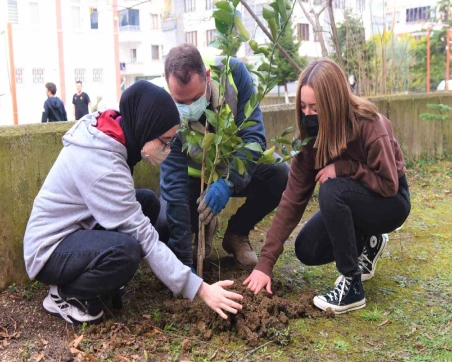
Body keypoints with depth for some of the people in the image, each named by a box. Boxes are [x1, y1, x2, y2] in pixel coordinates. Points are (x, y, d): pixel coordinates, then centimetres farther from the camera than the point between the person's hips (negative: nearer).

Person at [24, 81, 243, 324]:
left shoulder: (106, 134, -5)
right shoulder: (103, 165, -30)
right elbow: (144, 238, -29)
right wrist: (200, 289, -27)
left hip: (74, 229, 9)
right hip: (50, 249, -9)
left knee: (147, 202, 1)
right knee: (125, 249, -35)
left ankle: (98, 282, 7)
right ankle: (63, 295, -5)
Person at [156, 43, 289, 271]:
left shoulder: (234, 73, -27)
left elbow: (254, 135, -26)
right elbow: (174, 180, -31)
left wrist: (228, 181, -44)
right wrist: (184, 261, -34)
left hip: (237, 169, 1)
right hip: (195, 176, -1)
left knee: (281, 174, -28)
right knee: (162, 224, -26)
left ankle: (237, 233, -1)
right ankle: (204, 227, 12)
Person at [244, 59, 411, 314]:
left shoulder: (369, 126, -30)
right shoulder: (311, 135, -14)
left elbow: (390, 184, -22)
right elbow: (293, 198, -17)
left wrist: (343, 167, -33)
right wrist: (266, 262, -21)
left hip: (391, 202, -6)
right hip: (351, 203, 6)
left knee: (331, 190, -34)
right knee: (307, 250, -10)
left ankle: (352, 286, -22)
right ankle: (368, 243, 16)